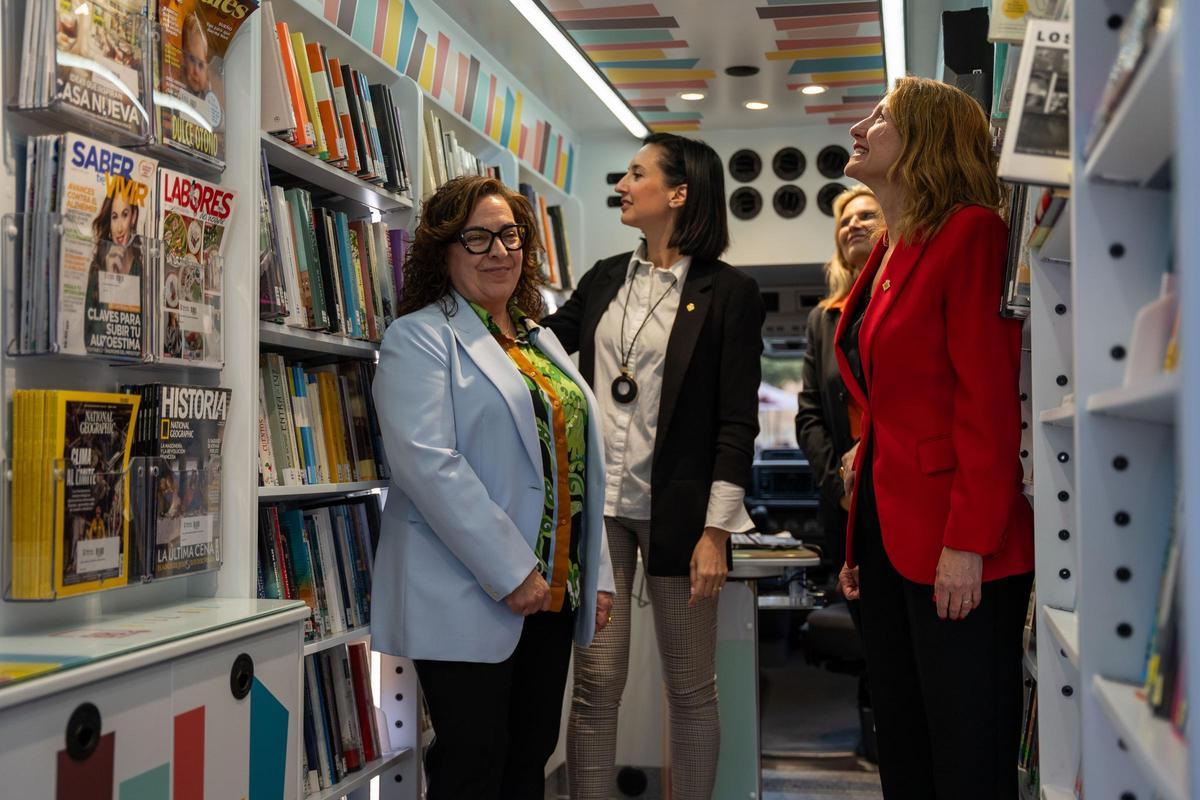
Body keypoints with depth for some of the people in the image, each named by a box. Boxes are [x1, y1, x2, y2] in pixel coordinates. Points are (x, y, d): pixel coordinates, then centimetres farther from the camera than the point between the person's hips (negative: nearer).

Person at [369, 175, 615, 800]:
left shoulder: (542, 339, 18)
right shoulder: (420, 338, -6)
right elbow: (429, 463, -18)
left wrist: (599, 575, 13)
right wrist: (511, 573, -20)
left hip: (553, 594, 7)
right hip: (467, 600, -7)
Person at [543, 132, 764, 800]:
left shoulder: (729, 291, -3)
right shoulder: (605, 279, 11)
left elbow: (738, 421, -7)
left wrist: (715, 531, -12)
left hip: (678, 511, -4)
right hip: (596, 505, 4)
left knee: (691, 688, 8)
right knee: (595, 684, 3)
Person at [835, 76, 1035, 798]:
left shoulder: (970, 232, -10)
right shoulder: (887, 255, 16)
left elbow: (989, 399, -17)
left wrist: (968, 544, -20)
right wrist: (858, 540, 13)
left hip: (955, 553, -9)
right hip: (889, 534, 9)